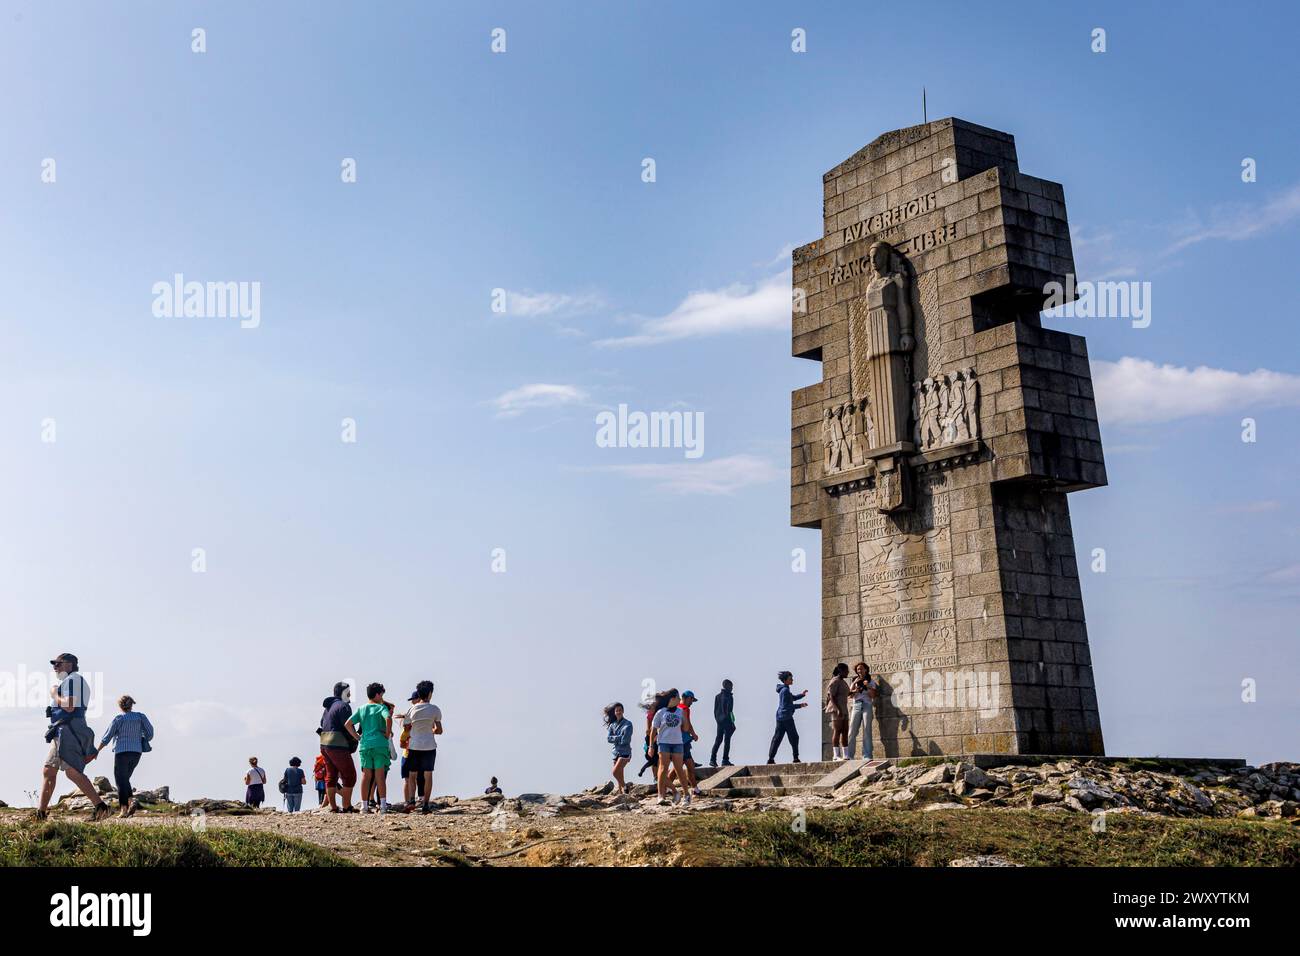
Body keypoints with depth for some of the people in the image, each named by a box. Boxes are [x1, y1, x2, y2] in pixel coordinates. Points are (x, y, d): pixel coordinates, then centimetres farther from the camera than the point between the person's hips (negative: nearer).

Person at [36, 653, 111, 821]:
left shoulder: (71, 679, -5)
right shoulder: (80, 682, 27)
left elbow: (69, 706, -18)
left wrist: (55, 695, -5)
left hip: (68, 730, -11)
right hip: (63, 732, 11)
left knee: (73, 772, -19)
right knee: (48, 771, 12)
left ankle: (100, 806, -25)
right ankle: (41, 812, 15)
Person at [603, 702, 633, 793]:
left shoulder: (628, 724, -4)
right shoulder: (612, 725, 11)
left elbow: (625, 740, -13)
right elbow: (608, 738, 0)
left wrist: (614, 739, -3)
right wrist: (619, 738, -12)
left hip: (625, 752, -6)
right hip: (616, 752, 6)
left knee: (614, 772, -19)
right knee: (619, 776, 7)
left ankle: (624, 786, 1)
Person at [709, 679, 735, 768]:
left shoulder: (717, 696, 11)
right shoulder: (728, 697, -11)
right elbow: (729, 711, -16)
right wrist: (733, 724, -11)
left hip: (719, 721, 7)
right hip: (727, 720, -7)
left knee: (718, 740, 10)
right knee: (727, 740, -2)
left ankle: (712, 759, 3)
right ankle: (725, 760, -3)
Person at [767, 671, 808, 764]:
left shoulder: (784, 689, 16)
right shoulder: (785, 690, -15)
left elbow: (793, 698, 28)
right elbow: (785, 706, -20)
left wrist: (802, 695, 12)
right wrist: (800, 705, -19)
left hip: (780, 717, 9)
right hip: (786, 717, -9)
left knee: (777, 738, 7)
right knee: (794, 737, 0)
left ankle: (771, 758, 4)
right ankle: (796, 758, 2)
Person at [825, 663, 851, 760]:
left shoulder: (843, 682, 19)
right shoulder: (835, 681, -10)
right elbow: (832, 696, -17)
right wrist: (838, 709, -25)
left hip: (843, 710, 9)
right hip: (836, 709, -9)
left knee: (845, 732, 5)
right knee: (837, 731, -11)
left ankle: (845, 755, 4)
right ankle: (836, 755, -12)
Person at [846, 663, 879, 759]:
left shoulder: (871, 681, 13)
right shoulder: (855, 681, 19)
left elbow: (873, 696, 5)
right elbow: (849, 692, 7)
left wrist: (868, 687, -9)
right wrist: (855, 683, -6)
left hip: (867, 706, -1)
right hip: (856, 706, 1)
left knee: (867, 731, -8)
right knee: (852, 731, -7)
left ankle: (866, 756, -11)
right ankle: (849, 755, -8)